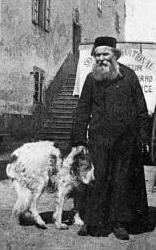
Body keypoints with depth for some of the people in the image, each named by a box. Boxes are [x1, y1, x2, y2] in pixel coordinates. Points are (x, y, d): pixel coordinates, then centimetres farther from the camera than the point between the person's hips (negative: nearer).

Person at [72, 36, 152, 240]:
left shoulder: (128, 75, 4)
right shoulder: (91, 79, 6)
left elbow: (141, 107, 6)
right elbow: (83, 110, 7)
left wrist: (143, 136, 2)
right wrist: (80, 139, 2)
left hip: (126, 139, 0)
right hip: (99, 138, 0)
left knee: (122, 180, 6)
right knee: (98, 179, -1)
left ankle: (119, 223, 18)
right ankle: (93, 222, 12)